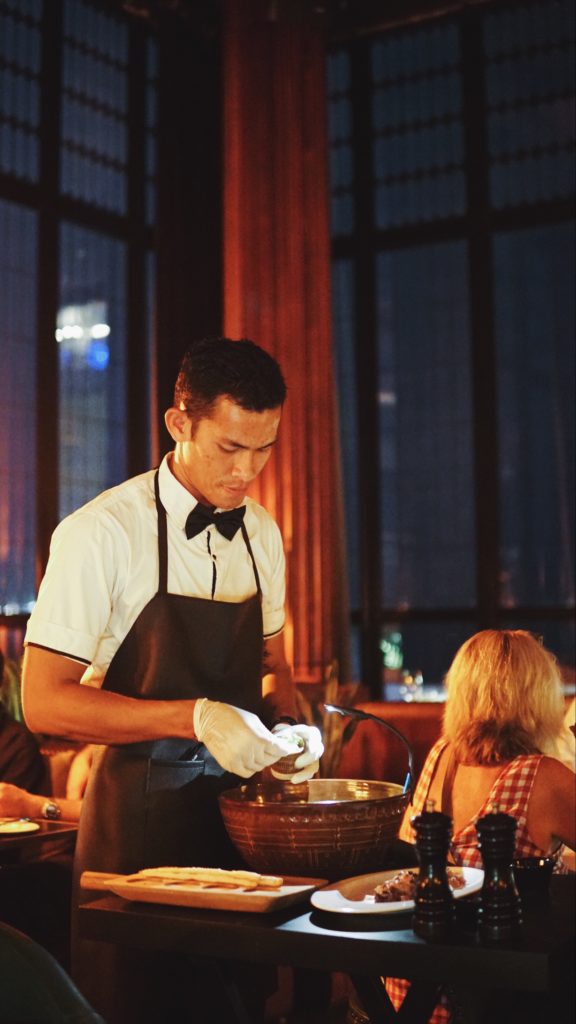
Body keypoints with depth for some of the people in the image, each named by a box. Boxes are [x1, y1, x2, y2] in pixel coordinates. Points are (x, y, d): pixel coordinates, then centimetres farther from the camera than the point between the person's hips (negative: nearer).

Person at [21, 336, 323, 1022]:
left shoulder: (261, 533, 5)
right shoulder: (101, 534, -15)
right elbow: (44, 703, -16)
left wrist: (287, 723, -5)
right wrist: (196, 718, -25)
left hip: (239, 810, 6)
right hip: (140, 816, -5)